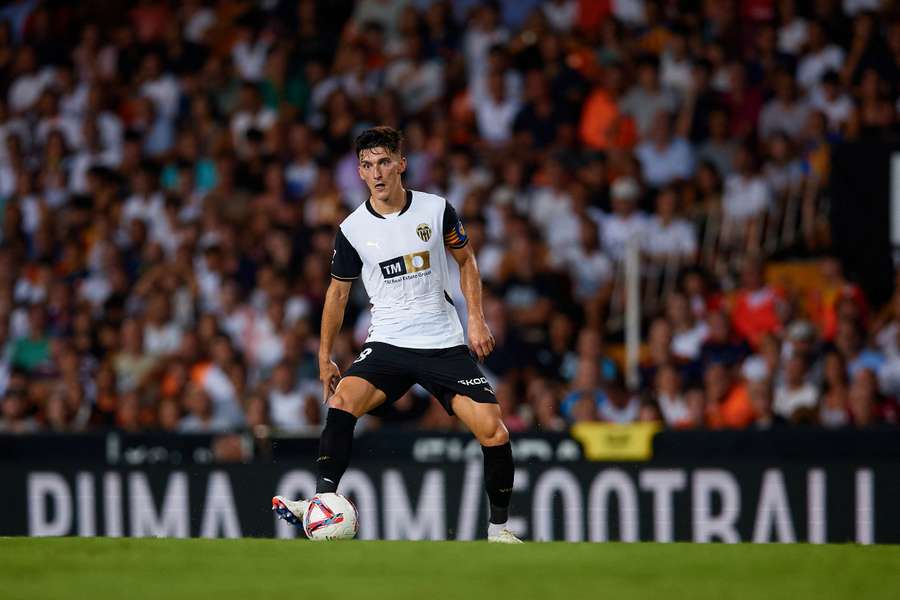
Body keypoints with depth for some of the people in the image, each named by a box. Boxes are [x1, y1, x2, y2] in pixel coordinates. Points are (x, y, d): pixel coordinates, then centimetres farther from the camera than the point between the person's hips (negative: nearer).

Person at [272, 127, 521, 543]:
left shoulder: (436, 210, -2)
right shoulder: (352, 230, -1)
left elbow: (465, 260, 13)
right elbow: (338, 291, 12)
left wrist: (476, 319, 2)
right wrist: (325, 358, 12)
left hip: (445, 344, 0)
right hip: (387, 345, 0)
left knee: (494, 432, -11)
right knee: (342, 399, -29)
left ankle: (499, 528, 7)